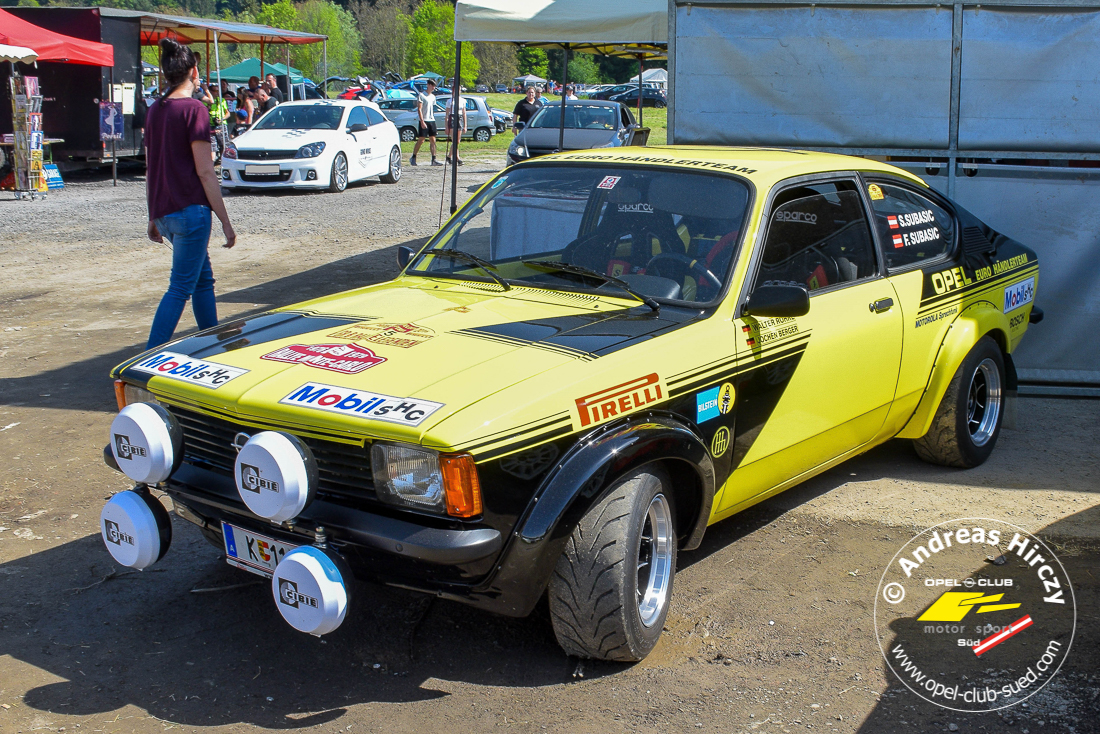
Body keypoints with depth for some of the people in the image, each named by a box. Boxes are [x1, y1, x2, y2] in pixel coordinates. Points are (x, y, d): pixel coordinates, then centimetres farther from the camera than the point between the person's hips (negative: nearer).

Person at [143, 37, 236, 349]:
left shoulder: (155, 110, 12)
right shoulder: (193, 109, -11)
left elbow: (150, 168, 16)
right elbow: (205, 171, -14)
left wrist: (154, 217, 23)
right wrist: (225, 221, -12)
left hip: (163, 212, 8)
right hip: (190, 209, -8)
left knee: (203, 279, 19)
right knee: (180, 287, -6)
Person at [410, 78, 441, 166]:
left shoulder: (433, 97, 16)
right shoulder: (422, 95, -5)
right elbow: (419, 109, -11)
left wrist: (433, 118, 15)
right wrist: (422, 122, -18)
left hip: (432, 120, 6)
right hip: (424, 121, -6)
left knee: (433, 140, 0)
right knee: (421, 140, -5)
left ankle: (434, 160, -3)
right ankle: (413, 158, 7)